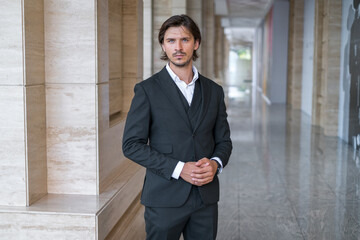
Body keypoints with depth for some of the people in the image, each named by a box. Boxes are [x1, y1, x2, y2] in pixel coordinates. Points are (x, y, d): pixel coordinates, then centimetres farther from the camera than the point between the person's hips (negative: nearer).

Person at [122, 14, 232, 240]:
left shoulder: (214, 91, 8)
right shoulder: (147, 90, -3)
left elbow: (224, 140, 13)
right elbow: (132, 145, -8)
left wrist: (215, 163, -9)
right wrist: (179, 168, -16)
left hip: (206, 197, 3)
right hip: (165, 198, -3)